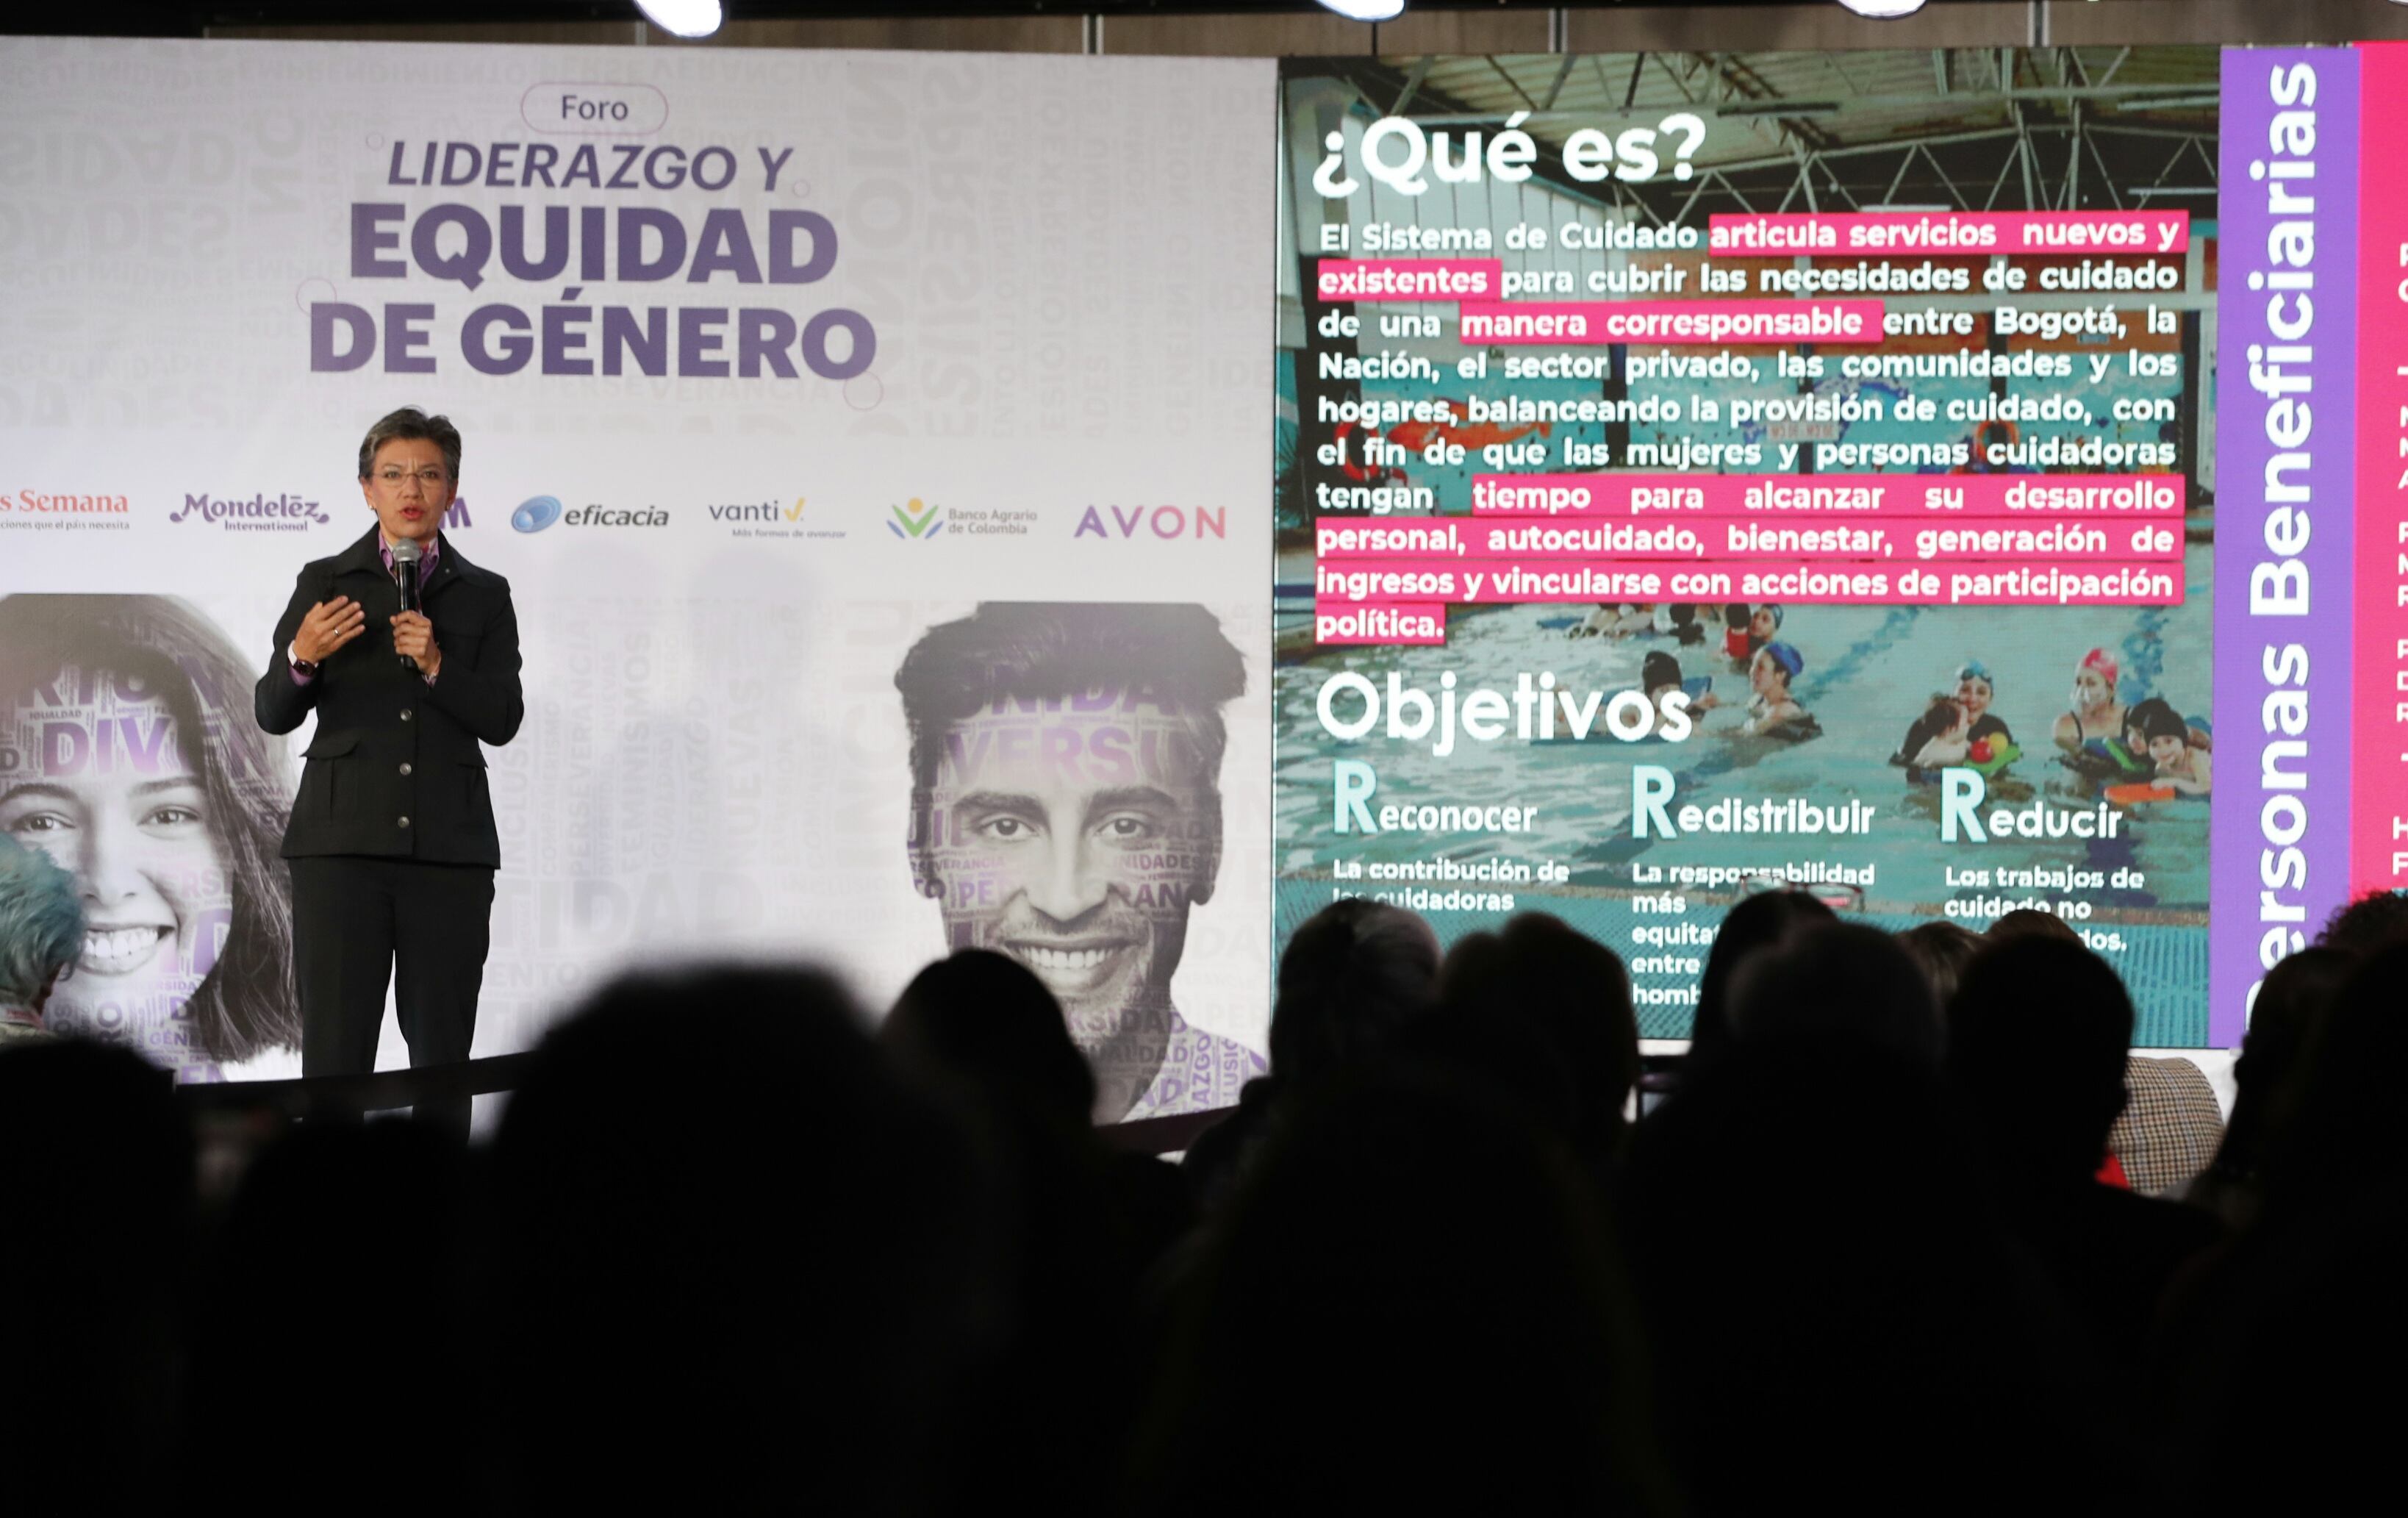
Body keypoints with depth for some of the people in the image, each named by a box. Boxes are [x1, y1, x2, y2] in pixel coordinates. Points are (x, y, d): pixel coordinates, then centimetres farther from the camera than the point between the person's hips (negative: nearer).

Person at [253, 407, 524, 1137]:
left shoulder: (483, 596, 11)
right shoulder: (325, 583, 9)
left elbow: (502, 720, 1)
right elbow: (273, 714, 4)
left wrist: (437, 666, -14)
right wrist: (301, 657, -16)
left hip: (448, 848, 1)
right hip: (342, 843, -1)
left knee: (442, 1044, 2)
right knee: (334, 1042, -5)